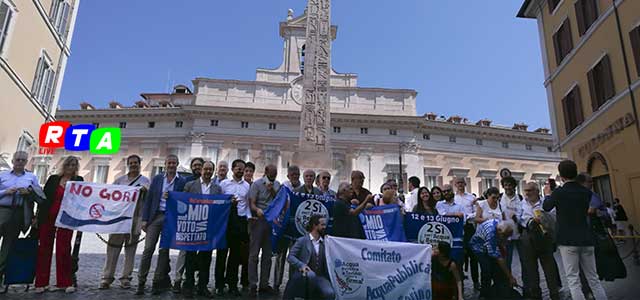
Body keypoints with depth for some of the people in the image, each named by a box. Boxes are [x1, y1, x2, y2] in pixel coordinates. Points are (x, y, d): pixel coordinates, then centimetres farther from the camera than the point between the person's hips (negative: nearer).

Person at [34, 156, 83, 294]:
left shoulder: (79, 180, 6)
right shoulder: (53, 178, 10)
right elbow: (43, 197, 9)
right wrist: (38, 216, 3)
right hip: (47, 218, 2)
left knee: (63, 250, -2)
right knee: (44, 249, 5)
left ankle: (65, 282, 4)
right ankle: (41, 283, 13)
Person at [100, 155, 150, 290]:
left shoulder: (145, 180, 10)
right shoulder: (120, 180, 17)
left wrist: (144, 190, -21)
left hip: (135, 218, -2)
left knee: (131, 248, 2)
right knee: (113, 247, 0)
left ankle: (126, 278, 9)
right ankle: (107, 277, 7)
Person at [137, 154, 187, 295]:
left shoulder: (183, 181, 2)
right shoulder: (157, 179, 8)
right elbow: (149, 199, 7)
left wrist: (171, 198, -16)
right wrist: (145, 219, 1)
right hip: (155, 216, 1)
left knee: (164, 251, 4)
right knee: (148, 249, -1)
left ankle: (158, 282, 13)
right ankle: (141, 282, 7)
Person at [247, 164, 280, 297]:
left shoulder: (276, 184, 13)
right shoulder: (256, 184, -3)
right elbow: (252, 203, -10)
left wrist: (272, 190, -9)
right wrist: (257, 210, -30)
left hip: (272, 221, 5)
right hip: (258, 221, -5)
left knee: (267, 255, 9)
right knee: (254, 254, -2)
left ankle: (264, 285, 17)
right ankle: (252, 285, 2)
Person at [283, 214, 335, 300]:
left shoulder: (324, 243, 16)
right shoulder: (302, 240, 4)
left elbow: (327, 261, 15)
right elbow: (290, 257, -6)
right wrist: (302, 265, -20)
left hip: (320, 276, 3)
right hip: (305, 274, -3)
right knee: (311, 275, -38)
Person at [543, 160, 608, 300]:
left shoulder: (558, 192, -11)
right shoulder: (587, 192, 3)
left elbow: (546, 207, 7)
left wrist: (547, 194, 24)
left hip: (568, 241, -5)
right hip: (586, 239, 5)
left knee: (573, 280, 0)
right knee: (593, 279, 13)